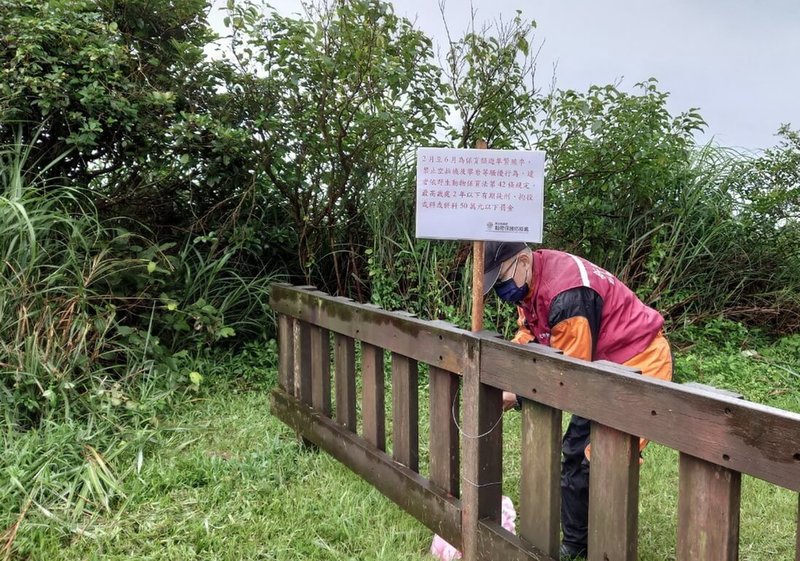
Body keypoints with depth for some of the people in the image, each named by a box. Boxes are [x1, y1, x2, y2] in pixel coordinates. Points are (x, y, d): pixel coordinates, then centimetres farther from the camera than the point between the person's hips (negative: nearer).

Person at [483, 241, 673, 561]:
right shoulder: (530, 282, -4)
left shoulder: (567, 295, -33)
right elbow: (529, 334, 5)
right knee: (575, 453, 14)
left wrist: (516, 397, -24)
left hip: (640, 366, -10)